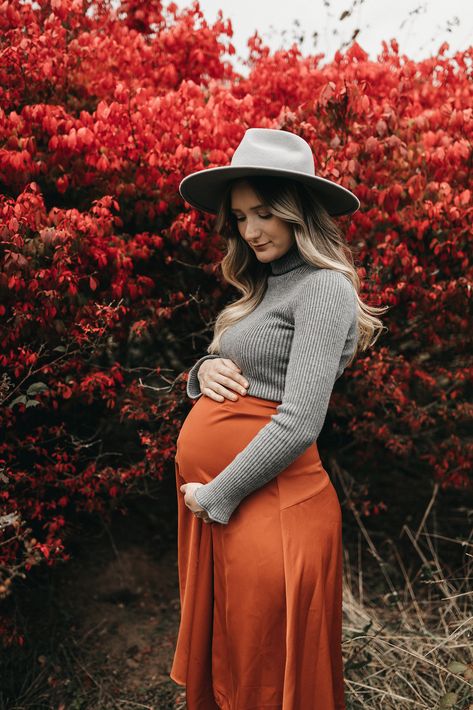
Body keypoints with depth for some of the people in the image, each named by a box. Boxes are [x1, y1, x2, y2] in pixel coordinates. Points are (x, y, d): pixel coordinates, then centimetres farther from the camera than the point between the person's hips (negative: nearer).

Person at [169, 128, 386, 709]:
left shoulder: (324, 288, -14)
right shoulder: (265, 286, 13)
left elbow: (298, 425, -22)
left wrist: (213, 497, -13)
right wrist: (204, 371, -3)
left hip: (269, 504, -8)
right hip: (212, 497, 8)